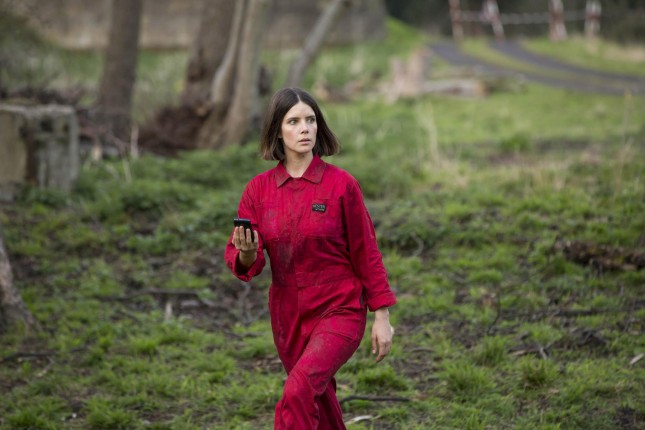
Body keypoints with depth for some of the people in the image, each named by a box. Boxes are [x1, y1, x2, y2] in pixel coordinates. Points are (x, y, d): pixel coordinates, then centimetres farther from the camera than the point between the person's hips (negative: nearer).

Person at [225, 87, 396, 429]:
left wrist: (381, 317, -4)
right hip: (287, 317, 4)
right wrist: (247, 253, -26)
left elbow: (365, 252, -4)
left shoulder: (341, 184, -10)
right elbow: (238, 260, -2)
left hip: (339, 312, -4)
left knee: (299, 390, -26)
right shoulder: (259, 189, -2)